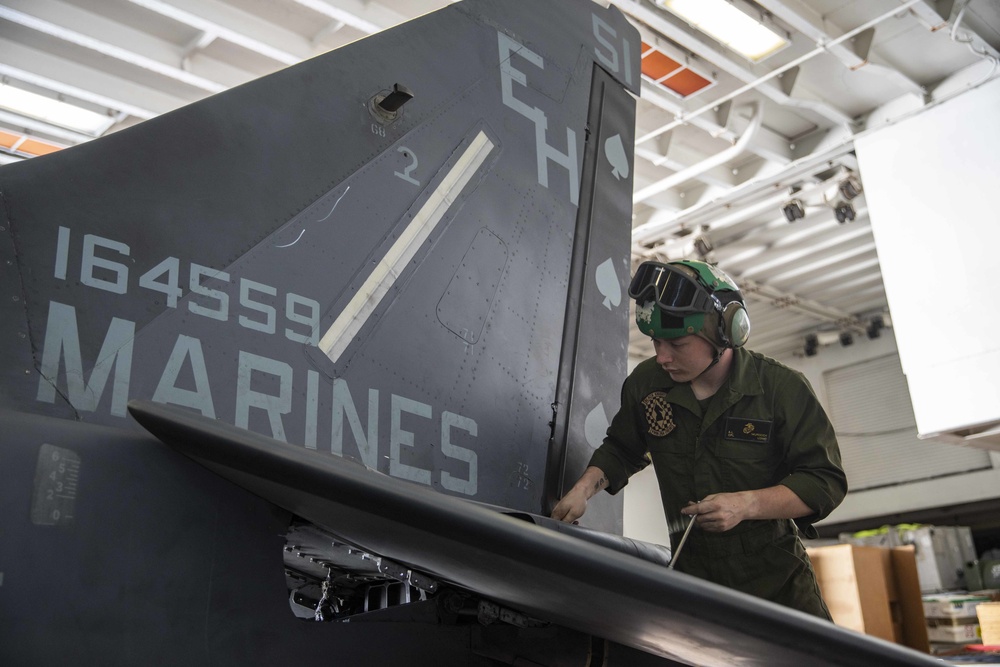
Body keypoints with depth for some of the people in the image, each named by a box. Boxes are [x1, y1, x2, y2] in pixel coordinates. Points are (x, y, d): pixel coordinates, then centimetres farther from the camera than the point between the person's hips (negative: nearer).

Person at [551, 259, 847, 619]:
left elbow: (826, 482, -12)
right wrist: (584, 488, -5)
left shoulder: (782, 387, -13)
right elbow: (621, 449, 14)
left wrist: (746, 504, -24)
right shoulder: (645, 382, -4)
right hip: (690, 573, 2)